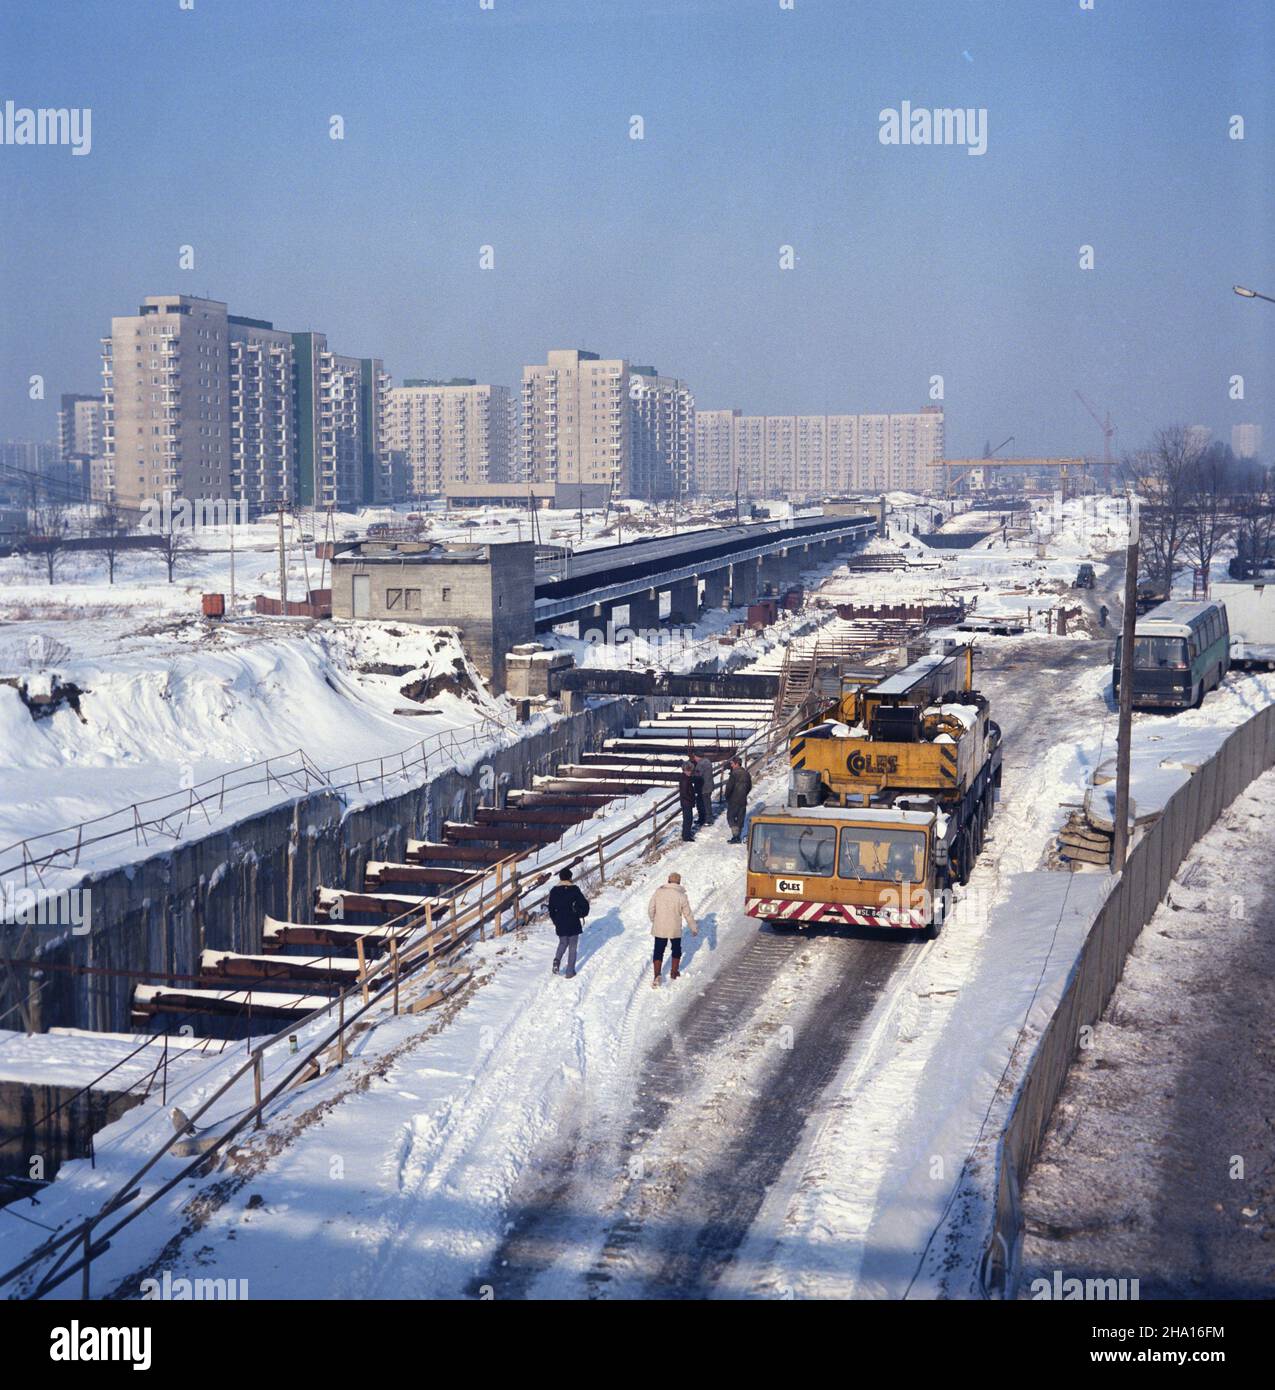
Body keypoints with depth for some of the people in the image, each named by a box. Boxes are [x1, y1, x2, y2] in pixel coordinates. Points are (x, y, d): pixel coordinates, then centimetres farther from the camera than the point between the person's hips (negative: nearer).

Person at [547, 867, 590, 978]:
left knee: (563, 943, 24)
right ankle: (570, 972, 8)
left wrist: (554, 921, 20)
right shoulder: (574, 889, -10)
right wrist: (581, 916, 7)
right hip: (573, 923, -3)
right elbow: (584, 904, -11)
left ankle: (557, 959, -4)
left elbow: (551, 908, 6)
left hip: (560, 924, 3)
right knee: (572, 947, 8)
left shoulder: (554, 890, -1)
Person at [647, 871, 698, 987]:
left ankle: (657, 976, -2)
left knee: (658, 951, 8)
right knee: (676, 950, 22)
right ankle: (673, 973, 29)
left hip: (659, 928, 1)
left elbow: (650, 909, -1)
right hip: (675, 929, -1)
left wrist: (653, 921, 18)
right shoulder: (682, 896, -10)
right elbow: (688, 915, -5)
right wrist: (694, 929, 8)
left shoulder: (658, 892, -6)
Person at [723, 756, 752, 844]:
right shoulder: (746, 773, 8)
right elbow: (749, 787, 16)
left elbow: (729, 787, -18)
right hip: (743, 800, 7)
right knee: (740, 818, 11)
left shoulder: (734, 774, -16)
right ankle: (738, 837, 15)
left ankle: (735, 835, -12)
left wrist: (727, 797, -4)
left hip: (734, 800, -7)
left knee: (730, 817, 1)